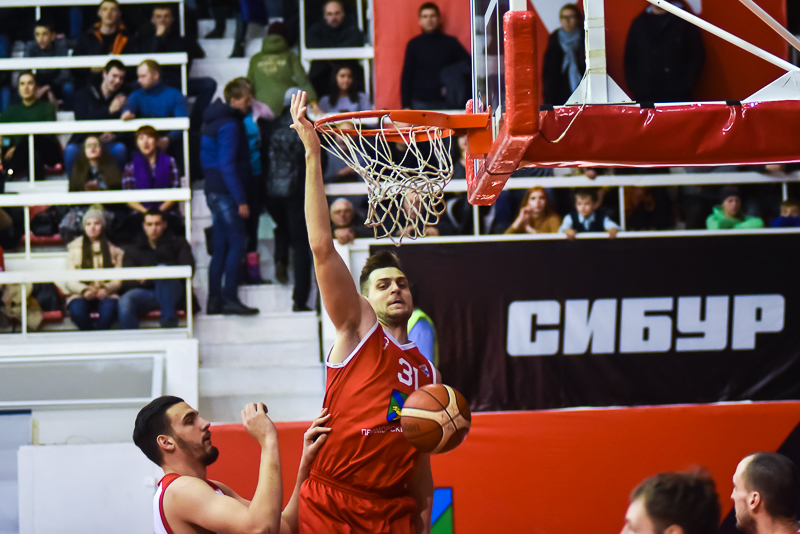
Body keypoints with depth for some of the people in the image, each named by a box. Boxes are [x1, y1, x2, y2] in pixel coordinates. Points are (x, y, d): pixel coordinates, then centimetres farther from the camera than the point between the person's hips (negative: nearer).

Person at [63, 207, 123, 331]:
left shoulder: (113, 250, 14)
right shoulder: (75, 249, 13)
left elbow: (118, 280, 6)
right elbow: (70, 281, 6)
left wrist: (107, 289, -16)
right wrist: (84, 290, -15)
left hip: (105, 294, 0)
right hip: (81, 295, 0)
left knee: (109, 309, -37)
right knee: (77, 310, -36)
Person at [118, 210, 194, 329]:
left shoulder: (177, 243, 19)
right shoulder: (133, 250, 22)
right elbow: (126, 281, 9)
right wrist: (139, 279, -16)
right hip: (144, 290, 1)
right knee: (125, 301, -34)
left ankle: (168, 319, -41)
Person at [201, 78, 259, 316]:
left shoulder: (216, 120, 15)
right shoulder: (230, 125, -15)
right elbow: (227, 165, -21)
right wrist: (240, 200, -21)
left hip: (215, 191, 10)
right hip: (225, 192, -10)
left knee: (221, 248, 10)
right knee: (237, 243, -9)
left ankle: (215, 301, 11)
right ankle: (229, 298, -12)